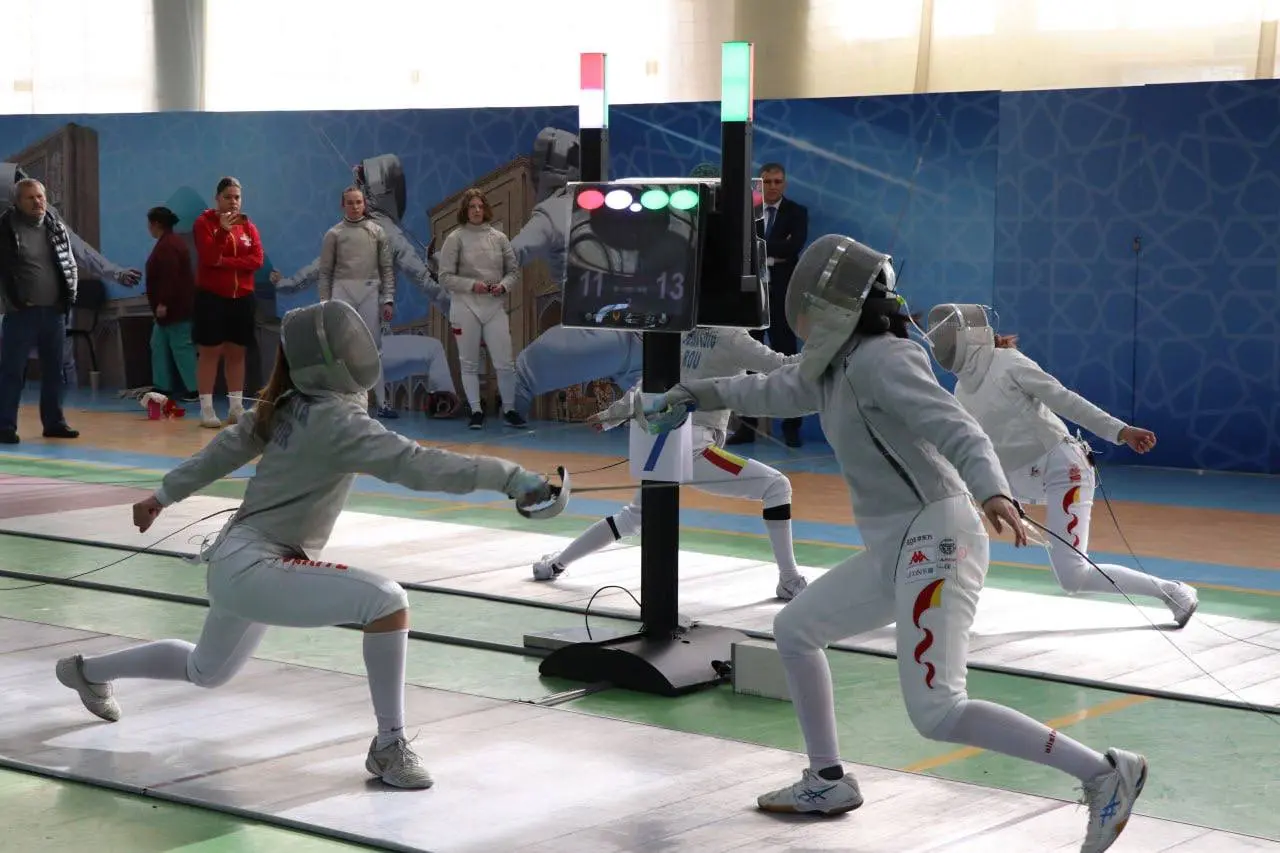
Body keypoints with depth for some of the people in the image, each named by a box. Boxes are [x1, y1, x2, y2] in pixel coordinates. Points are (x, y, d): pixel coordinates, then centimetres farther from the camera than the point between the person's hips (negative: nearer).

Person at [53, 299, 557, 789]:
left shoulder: (290, 405, 4)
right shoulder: (336, 420, -23)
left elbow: (228, 447, 15)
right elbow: (416, 465, -34)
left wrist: (164, 496, 27)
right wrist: (510, 477, -40)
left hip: (241, 565, 10)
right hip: (251, 569, -10)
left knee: (206, 673, 34)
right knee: (387, 602, -26)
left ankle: (88, 670, 55)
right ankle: (389, 746, -16)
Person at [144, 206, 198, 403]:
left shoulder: (167, 246, -18)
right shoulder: (172, 241, 16)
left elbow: (169, 277, -26)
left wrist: (163, 304, -25)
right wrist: (162, 304, 25)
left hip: (175, 307, -11)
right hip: (174, 306, 11)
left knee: (182, 348, -8)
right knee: (159, 345, 14)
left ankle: (195, 390, -8)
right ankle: (163, 387, 17)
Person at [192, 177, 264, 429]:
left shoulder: (248, 226, 7)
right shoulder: (204, 223, -4)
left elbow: (257, 260, -6)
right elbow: (208, 257, -17)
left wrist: (225, 262, -15)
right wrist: (223, 230, -28)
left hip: (242, 297, 4)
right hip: (211, 296, -4)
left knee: (237, 352, 8)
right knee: (210, 351, -3)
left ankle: (236, 407, 13)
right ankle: (206, 409, -2)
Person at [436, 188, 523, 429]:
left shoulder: (498, 238, 5)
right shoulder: (455, 238, -2)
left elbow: (514, 271, 10)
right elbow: (445, 277, -4)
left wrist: (503, 286, -10)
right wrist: (472, 285, -17)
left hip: (495, 306, 2)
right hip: (465, 306, -2)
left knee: (505, 363, -2)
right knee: (469, 363, 5)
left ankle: (509, 410, 11)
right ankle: (476, 412, 13)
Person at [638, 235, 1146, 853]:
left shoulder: (883, 360, -15)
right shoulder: (840, 365, 13)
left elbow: (957, 428, -29)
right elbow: (775, 391, 33)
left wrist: (994, 491, -47)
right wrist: (698, 393, 35)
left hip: (934, 541, -10)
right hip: (898, 548, 10)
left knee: (936, 716, -17)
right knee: (794, 630, 19)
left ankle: (1104, 773, -13)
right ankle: (828, 781, 28)